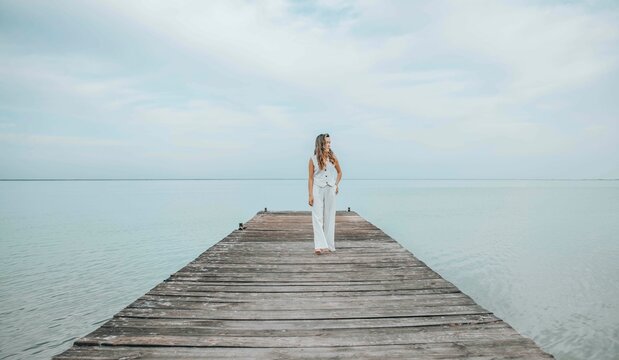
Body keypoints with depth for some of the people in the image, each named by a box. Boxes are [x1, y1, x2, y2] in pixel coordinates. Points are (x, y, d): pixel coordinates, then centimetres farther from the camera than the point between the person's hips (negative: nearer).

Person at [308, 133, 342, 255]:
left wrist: (336, 184, 9)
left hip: (330, 190, 2)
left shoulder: (333, 158, 4)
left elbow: (339, 172, 20)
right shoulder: (313, 159, -2)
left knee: (329, 218, 6)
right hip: (317, 190, -2)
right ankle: (320, 246, -10)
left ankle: (329, 245, 15)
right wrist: (310, 195, -7)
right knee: (317, 218, -8)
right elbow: (311, 178, -1)